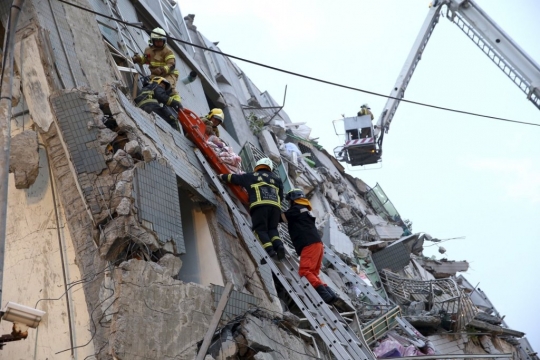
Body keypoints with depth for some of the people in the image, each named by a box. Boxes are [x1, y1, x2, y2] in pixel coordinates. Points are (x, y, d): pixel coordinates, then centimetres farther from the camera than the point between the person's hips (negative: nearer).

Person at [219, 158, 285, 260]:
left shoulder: (251, 176, 25)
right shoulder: (277, 179, 31)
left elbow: (234, 178, 32)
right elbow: (281, 196, 27)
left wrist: (223, 176, 49)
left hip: (259, 205, -3)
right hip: (275, 206, 3)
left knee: (260, 229, -2)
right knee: (272, 228, 11)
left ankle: (269, 249, -26)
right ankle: (278, 245, -18)